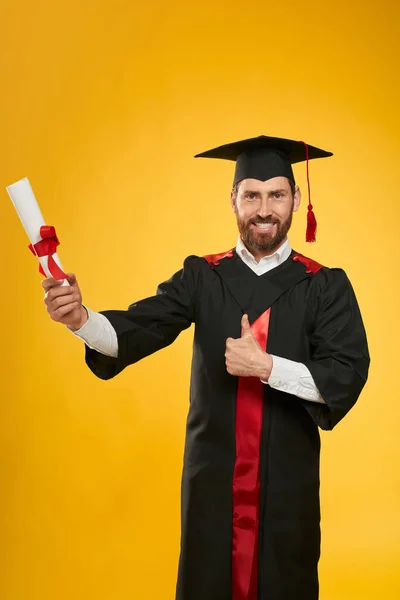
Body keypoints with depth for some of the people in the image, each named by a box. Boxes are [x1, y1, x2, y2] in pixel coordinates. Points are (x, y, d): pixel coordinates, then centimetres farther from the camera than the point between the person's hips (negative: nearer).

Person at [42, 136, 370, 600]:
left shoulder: (326, 287, -4)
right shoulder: (202, 278, 0)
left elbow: (348, 375, -12)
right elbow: (139, 329, -13)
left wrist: (265, 366, -23)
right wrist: (81, 318, -32)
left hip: (287, 482, 0)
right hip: (213, 478, 1)